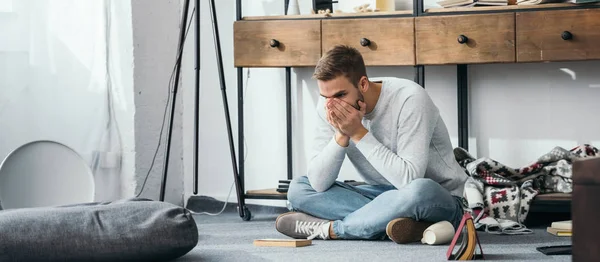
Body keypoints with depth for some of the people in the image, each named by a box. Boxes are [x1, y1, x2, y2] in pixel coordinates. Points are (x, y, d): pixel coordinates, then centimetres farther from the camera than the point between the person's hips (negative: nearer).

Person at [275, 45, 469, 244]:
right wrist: (342, 134, -25)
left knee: (420, 190, -41)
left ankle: (329, 228, -21)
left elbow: (409, 179, -30)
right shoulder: (329, 107, -8)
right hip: (384, 197, 6)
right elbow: (319, 184, -11)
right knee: (297, 188, -8)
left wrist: (359, 133, -28)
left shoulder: (409, 99, -22)